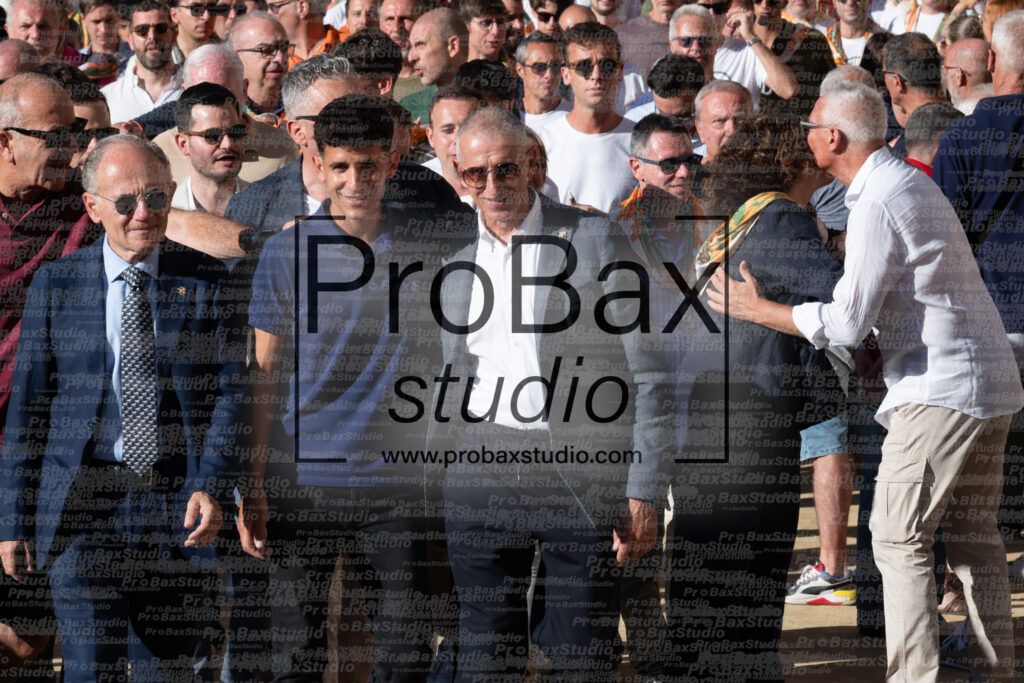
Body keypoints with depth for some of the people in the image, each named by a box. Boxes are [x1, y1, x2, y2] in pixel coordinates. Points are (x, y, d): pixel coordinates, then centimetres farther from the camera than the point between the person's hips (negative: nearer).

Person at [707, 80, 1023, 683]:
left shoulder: (878, 203, -14)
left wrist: (757, 309, -6)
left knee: (901, 539, -5)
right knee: (975, 537, 13)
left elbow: (848, 323, -16)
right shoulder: (912, 183, 17)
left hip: (940, 390, -9)